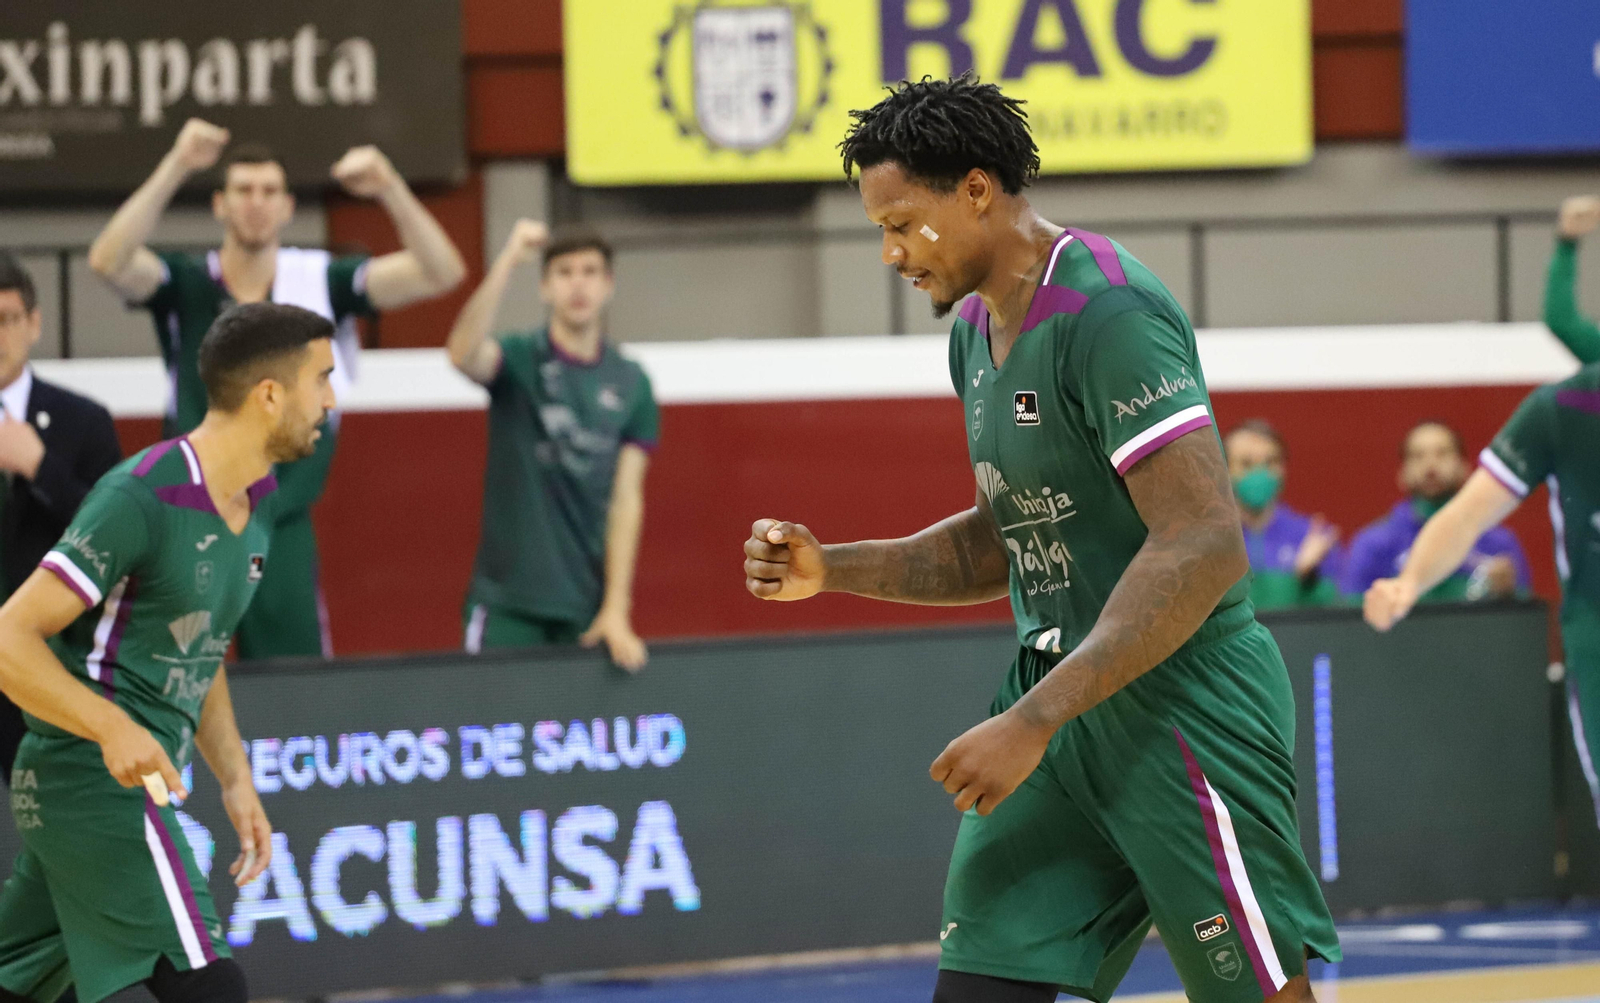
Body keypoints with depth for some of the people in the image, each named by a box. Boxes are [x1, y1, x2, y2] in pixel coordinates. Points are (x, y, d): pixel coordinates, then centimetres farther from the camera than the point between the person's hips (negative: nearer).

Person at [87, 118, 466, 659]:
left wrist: (390, 190, -23)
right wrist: (176, 168, -30)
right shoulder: (186, 284, -2)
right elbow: (108, 261, -21)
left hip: (283, 532, 0)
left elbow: (441, 272, -7)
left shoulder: (320, 282, 0)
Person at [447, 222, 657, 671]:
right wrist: (508, 261, -37)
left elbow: (626, 499, 1)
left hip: (588, 605, 2)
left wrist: (617, 608, -7)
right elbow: (464, 354, -27)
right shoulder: (520, 359, -3)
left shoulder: (631, 383, 4)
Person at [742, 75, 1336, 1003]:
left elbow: (1204, 549, -25)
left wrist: (1034, 722, -27)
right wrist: (834, 569, 7)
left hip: (1176, 708, -9)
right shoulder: (978, 330, 13)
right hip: (1061, 702, 9)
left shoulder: (1107, 315, -18)